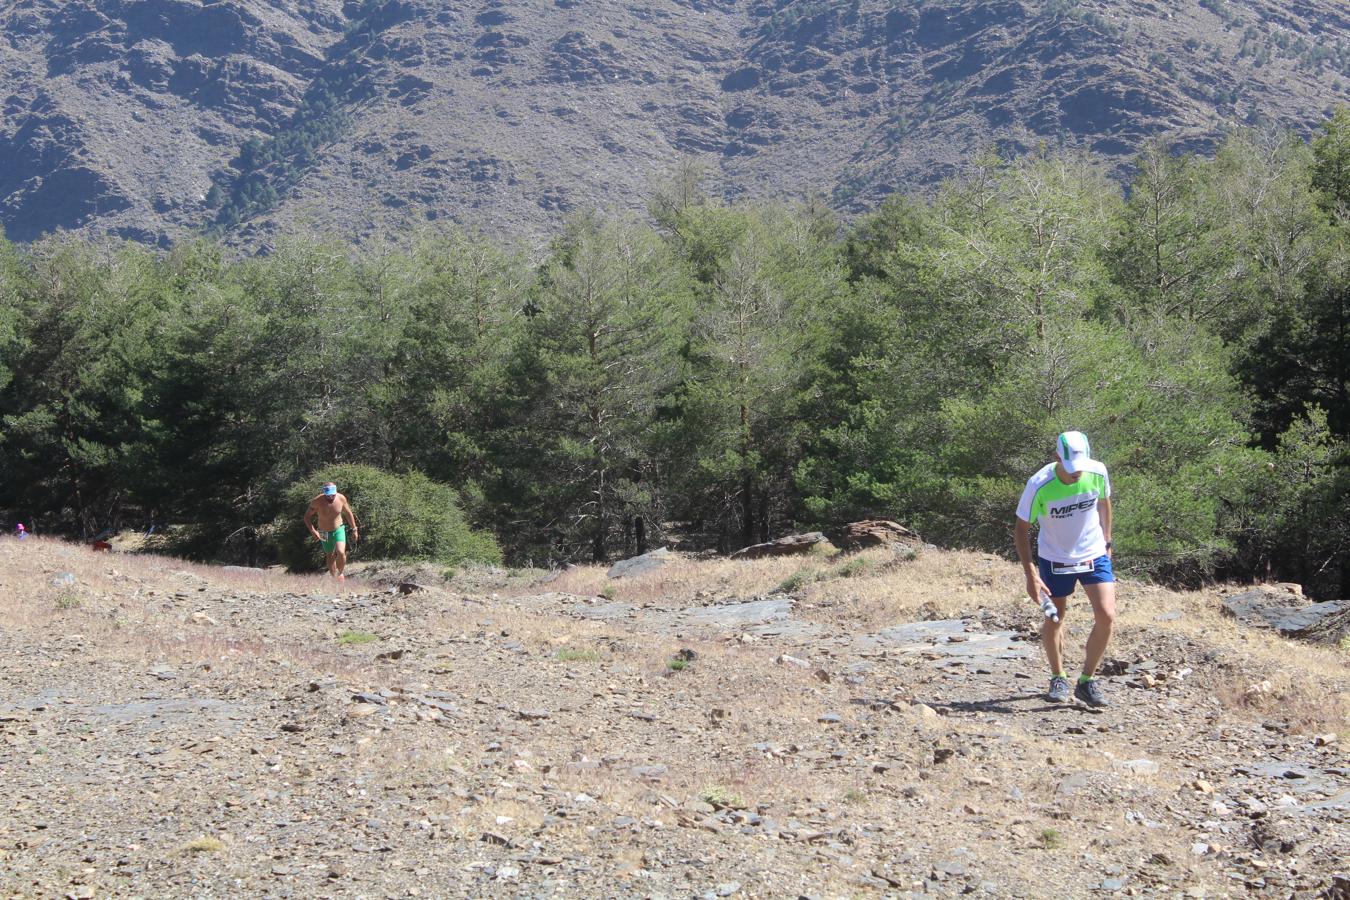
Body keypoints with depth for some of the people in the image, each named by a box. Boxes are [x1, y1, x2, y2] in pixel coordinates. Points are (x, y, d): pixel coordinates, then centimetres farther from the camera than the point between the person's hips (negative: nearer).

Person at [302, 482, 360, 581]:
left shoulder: (341, 498, -16)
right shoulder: (317, 501, -23)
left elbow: (348, 513, 2)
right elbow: (306, 517, -12)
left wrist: (354, 529, 7)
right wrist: (313, 531, -27)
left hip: (339, 530, 0)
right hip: (325, 534, 0)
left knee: (341, 552, -21)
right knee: (330, 557, 9)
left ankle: (341, 573, 5)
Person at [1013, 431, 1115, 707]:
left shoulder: (1098, 473, -16)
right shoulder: (1039, 485, -25)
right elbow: (1021, 528, -15)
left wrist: (1106, 542, 13)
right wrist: (1031, 575, -20)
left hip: (1094, 555, 2)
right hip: (1055, 559, -2)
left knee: (1106, 616, -11)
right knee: (1053, 621, 8)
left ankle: (1087, 681, 5)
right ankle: (1058, 678, 33)